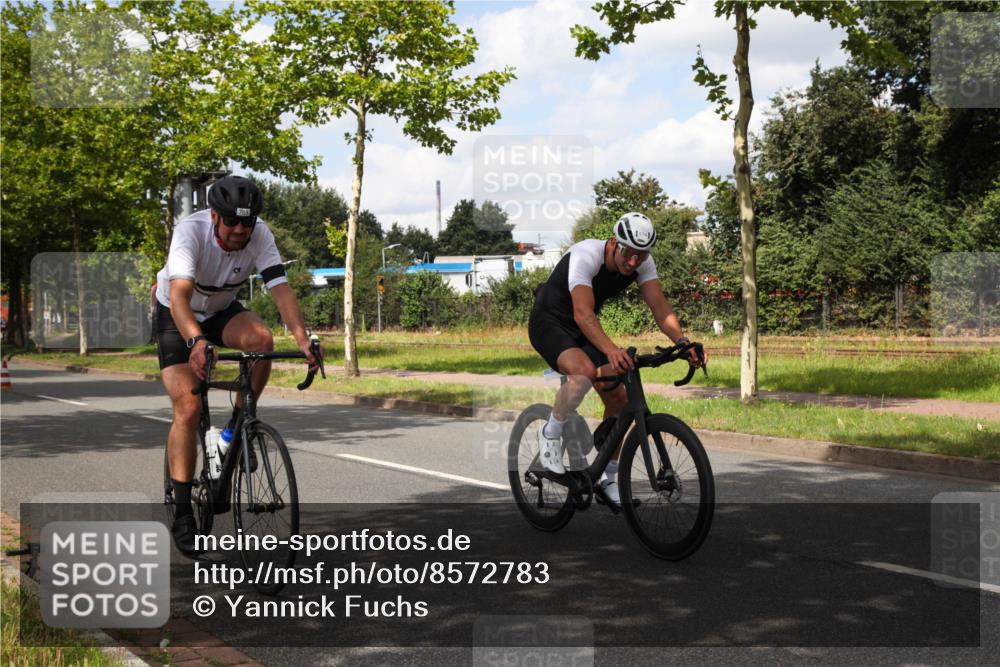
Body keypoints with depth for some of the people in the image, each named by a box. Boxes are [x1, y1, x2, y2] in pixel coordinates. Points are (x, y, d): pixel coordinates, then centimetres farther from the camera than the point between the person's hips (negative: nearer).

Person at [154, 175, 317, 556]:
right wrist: (196, 342, -64)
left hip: (222, 311, 3)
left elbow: (280, 289, -32)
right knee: (188, 410, -16)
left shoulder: (259, 235, -23)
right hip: (177, 317, -3)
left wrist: (302, 338, -48)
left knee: (262, 339, -31)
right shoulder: (190, 232, -33)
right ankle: (182, 513, -8)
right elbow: (179, 295, -46)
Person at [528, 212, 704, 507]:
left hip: (583, 328, 7)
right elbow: (583, 314, -44)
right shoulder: (586, 255, -33)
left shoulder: (643, 262, -14)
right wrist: (611, 349, -60)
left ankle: (608, 481, 12)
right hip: (549, 323, -6)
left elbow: (660, 308, -22)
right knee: (584, 371, -36)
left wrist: (682, 341, -41)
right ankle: (550, 434, -9)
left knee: (619, 398, -4)